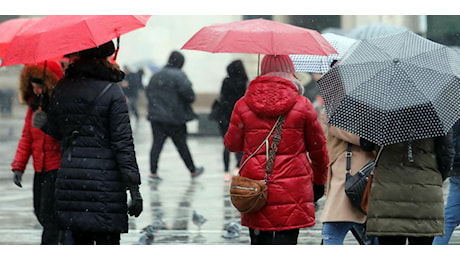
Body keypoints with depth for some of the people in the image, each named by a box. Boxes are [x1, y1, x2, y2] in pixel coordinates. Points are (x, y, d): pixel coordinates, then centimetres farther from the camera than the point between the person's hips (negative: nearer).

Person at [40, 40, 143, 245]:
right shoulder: (111, 91, -7)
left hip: (68, 178, 5)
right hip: (104, 180, -5)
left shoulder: (62, 88, 8)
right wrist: (133, 186, -11)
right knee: (107, 243, -2)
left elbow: (53, 132, 13)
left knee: (80, 243, 12)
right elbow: (123, 142, -10)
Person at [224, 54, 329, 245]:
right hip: (292, 192, -2)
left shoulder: (243, 106, 0)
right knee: (286, 240, -3)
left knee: (259, 242, 13)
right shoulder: (302, 106, -2)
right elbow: (318, 149, 7)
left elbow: (232, 144, 10)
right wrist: (319, 181, 22)